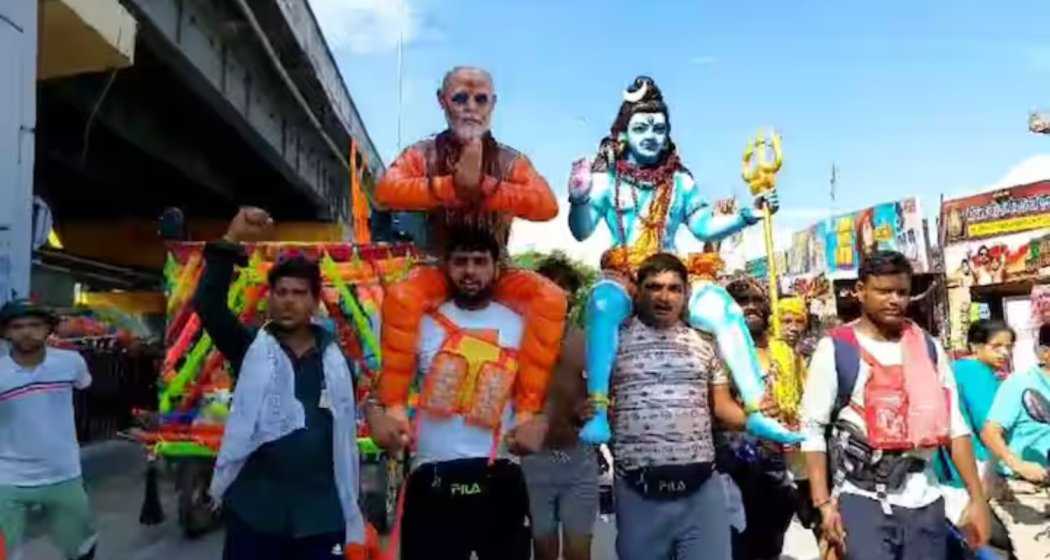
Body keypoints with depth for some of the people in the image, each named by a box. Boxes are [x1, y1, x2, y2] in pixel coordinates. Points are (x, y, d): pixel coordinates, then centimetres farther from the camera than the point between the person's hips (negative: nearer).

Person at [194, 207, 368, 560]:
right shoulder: (251, 349, 1)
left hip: (319, 516, 2)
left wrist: (353, 523, 8)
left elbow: (347, 441, 8)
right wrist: (232, 242, -26)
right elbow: (208, 305, -16)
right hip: (253, 510, -1)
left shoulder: (336, 362, 4)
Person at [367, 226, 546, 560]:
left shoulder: (519, 325, 5)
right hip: (431, 478, 0)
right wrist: (377, 413, -14)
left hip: (499, 477, 1)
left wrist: (538, 422, -11)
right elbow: (384, 376, 6)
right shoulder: (424, 323, 4)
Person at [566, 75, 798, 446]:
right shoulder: (606, 178, 4)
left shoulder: (681, 181, 15)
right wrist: (579, 200, -23)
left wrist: (748, 215, 0)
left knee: (724, 309, -23)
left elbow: (705, 227, 12)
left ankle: (757, 412, -17)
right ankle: (598, 414, -39)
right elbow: (581, 231, -3)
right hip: (623, 278, -3)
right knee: (603, 302, -38)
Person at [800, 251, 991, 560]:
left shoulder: (929, 348, 7)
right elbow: (813, 430, -6)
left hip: (924, 501, 4)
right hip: (861, 498, -4)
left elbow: (955, 426, 9)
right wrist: (824, 504, -11)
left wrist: (977, 498, 4)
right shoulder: (834, 349, -6)